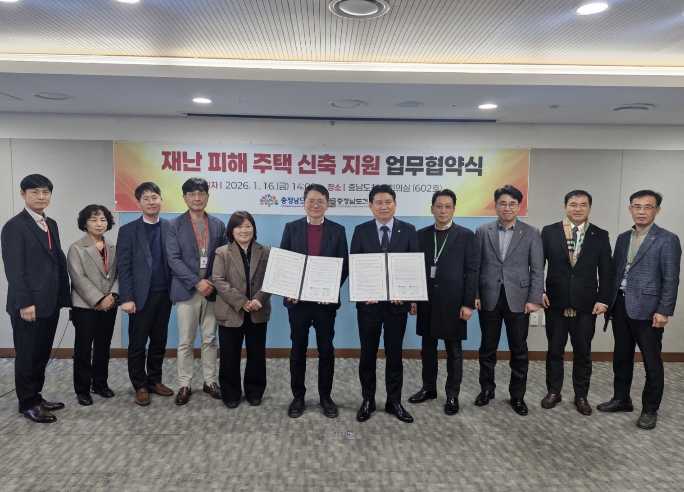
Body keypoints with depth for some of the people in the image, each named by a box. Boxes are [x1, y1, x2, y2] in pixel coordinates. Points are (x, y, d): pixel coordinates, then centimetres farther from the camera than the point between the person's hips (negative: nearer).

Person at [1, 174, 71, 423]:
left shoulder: (51, 224, 13)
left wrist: (64, 295, 8)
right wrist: (24, 303, -19)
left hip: (50, 302, 7)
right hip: (29, 305, -7)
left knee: (42, 355, 16)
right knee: (27, 356, 6)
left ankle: (36, 397, 28)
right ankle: (27, 403, 19)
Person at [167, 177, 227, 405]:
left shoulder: (218, 225, 8)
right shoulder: (175, 225, 0)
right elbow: (173, 259, -8)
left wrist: (213, 283, -7)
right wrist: (197, 282, -16)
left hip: (212, 290, 2)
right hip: (187, 291, -2)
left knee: (209, 340, 10)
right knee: (185, 342, 5)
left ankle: (210, 381, 22)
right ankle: (185, 385, 16)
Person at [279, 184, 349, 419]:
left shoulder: (338, 230, 2)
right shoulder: (291, 228, 2)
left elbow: (344, 266, 0)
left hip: (326, 300, 0)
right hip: (297, 300, 0)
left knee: (326, 350, 8)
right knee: (298, 350, 10)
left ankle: (325, 397, 23)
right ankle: (298, 397, 24)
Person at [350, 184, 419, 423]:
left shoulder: (408, 230, 1)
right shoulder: (361, 231, 1)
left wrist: (413, 297, -9)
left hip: (398, 302, 0)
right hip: (369, 302, 0)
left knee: (394, 354, 11)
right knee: (368, 354, 10)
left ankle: (394, 402, 25)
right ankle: (368, 401, 25)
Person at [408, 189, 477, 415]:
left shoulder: (465, 235, -2)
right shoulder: (421, 235, 6)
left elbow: (471, 271, -5)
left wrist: (468, 303, -10)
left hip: (453, 302, -3)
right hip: (427, 301, 3)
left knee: (453, 351, 7)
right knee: (428, 348, 14)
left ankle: (452, 395, 19)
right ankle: (428, 388, 29)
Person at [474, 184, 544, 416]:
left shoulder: (531, 233, 2)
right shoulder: (482, 232, 4)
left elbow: (537, 270, 0)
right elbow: (475, 267, 3)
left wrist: (534, 299, -7)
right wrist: (474, 295, -3)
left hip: (518, 299, 0)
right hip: (489, 298, 1)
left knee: (519, 350, 7)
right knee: (487, 348, 11)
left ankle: (517, 395, 21)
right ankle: (487, 389, 27)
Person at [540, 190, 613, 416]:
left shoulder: (600, 235, 3)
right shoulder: (549, 232, 0)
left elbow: (606, 271, 2)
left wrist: (603, 300, -5)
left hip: (586, 304, 1)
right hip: (556, 302, 0)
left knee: (583, 353, 10)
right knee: (555, 350, 11)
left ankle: (581, 396, 25)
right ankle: (553, 391, 26)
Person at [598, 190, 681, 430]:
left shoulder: (667, 239, -6)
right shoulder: (623, 238, 12)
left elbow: (671, 279, -10)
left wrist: (664, 311, -14)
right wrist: (608, 301, 9)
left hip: (647, 309, -6)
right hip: (621, 305, 6)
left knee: (651, 361, 5)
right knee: (622, 356, 15)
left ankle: (650, 409, 18)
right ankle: (622, 399, 29)